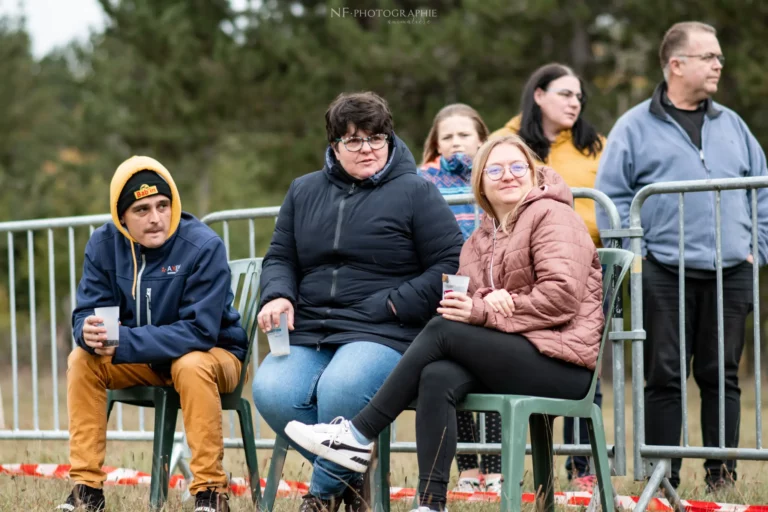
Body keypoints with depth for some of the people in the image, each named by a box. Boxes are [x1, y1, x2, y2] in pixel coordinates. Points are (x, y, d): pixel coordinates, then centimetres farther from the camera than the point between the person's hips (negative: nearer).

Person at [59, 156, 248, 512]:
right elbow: (86, 313, -8)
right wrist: (89, 331, -35)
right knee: (82, 359, -17)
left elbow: (199, 331, -28)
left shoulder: (203, 246, -24)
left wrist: (122, 342, -33)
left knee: (192, 366, -36)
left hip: (212, 353, -5)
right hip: (142, 361, 5)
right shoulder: (103, 245, -8)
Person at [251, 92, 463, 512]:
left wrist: (392, 305, -9)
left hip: (383, 335, -5)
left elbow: (451, 265, -1)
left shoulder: (415, 193, 5)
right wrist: (277, 296, 0)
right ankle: (348, 474, -4)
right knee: (270, 392, -27)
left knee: (340, 389, -37)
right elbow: (280, 257, 24)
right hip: (308, 335, 5)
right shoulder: (304, 191, 21)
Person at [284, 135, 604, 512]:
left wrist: (481, 312, -17)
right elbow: (467, 303, 10)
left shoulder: (551, 215, -3)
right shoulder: (481, 238, 20)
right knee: (438, 378, -25)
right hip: (512, 355, 6)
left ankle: (359, 435, -16)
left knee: (442, 329, -21)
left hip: (561, 361, -6)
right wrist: (486, 300, -16)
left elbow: (562, 295, -16)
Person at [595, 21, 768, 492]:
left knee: (722, 374, 6)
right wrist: (637, 254, -8)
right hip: (665, 274, -3)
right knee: (665, 377, -2)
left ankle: (722, 473, 12)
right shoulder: (636, 127, 4)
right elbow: (611, 196, 0)